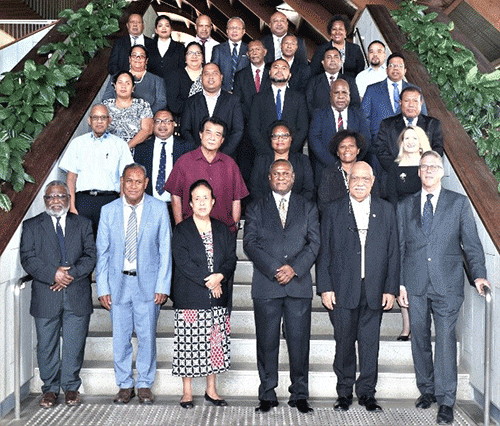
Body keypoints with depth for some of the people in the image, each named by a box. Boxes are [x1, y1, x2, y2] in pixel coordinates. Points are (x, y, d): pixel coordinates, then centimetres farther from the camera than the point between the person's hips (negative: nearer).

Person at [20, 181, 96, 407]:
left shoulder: (83, 224, 11)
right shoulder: (31, 226, 8)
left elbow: (90, 256, 2)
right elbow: (28, 258, -2)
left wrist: (72, 273, -14)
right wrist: (53, 275, -15)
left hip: (77, 296, 0)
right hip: (45, 296, 0)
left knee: (74, 344, 5)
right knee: (46, 345, 6)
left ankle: (71, 387, 21)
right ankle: (50, 388, 22)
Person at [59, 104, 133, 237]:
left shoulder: (119, 144, 12)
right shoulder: (78, 143, 14)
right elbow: (71, 176, 10)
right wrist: (72, 206, -1)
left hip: (109, 200, -1)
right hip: (83, 199, 1)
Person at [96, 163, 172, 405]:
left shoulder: (159, 209, 0)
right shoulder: (108, 211, 3)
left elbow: (165, 250, 0)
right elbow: (102, 252, 5)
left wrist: (162, 286, -6)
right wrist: (102, 288, -1)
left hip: (148, 282, -1)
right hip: (117, 282, 1)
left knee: (147, 337, 5)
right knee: (120, 339, 7)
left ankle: (144, 385, 21)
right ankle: (125, 385, 23)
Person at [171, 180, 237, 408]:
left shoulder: (222, 230, 12)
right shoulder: (181, 230, -1)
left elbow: (231, 259, 6)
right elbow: (183, 262, -11)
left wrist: (220, 276, -14)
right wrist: (208, 281, -15)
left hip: (217, 298, 4)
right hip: (189, 298, -3)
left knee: (215, 343, 8)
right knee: (189, 345, 0)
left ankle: (211, 390, 21)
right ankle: (187, 392, 14)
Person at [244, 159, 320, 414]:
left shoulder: (308, 208, 14)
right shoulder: (256, 209, 11)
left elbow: (314, 243, 4)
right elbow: (250, 243, 0)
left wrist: (294, 268, -10)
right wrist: (275, 269, -12)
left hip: (299, 284, 1)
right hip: (266, 285, 0)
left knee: (299, 341, 2)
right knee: (267, 342, 3)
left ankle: (299, 395, 15)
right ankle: (267, 395, 15)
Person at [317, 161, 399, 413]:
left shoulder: (386, 210, 8)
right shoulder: (334, 211, 4)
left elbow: (393, 253, 7)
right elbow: (324, 253, 2)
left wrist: (391, 288, 1)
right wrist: (325, 287, -5)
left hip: (375, 291, 1)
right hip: (342, 290, -1)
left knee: (370, 342, 6)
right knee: (344, 342, 6)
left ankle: (367, 393, 21)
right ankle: (344, 393, 22)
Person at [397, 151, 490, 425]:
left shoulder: (459, 203, 6)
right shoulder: (405, 206, 11)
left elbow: (471, 243, 4)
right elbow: (400, 247, 10)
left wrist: (478, 275, -9)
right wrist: (400, 283, 4)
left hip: (447, 284, -2)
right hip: (415, 284, 2)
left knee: (445, 339, -6)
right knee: (419, 340, 9)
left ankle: (445, 402, 2)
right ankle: (426, 390, 26)